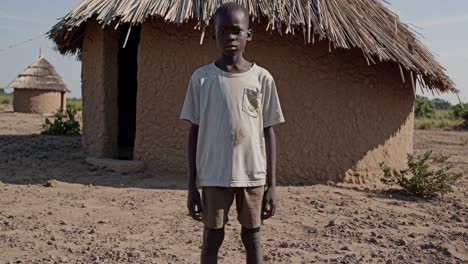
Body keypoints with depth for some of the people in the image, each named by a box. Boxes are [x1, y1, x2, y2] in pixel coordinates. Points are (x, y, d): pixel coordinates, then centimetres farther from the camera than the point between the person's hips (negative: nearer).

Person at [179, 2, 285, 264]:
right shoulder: (201, 78, -2)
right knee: (213, 237, 8)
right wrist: (192, 184, -1)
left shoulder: (262, 78, 0)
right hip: (214, 176, 0)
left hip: (253, 175, 1)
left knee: (252, 237, 11)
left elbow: (268, 132, 3)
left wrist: (272, 184, 0)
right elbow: (194, 132, 1)